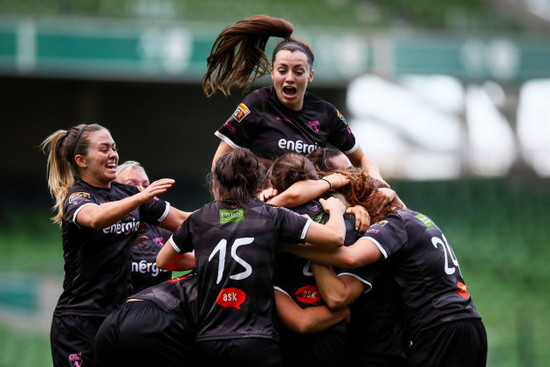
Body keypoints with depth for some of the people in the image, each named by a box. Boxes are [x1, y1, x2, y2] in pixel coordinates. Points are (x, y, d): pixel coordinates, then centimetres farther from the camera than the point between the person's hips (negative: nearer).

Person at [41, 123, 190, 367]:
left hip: (119, 317, 6)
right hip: (79, 321, -6)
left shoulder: (127, 193, 11)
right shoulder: (75, 198, -8)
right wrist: (141, 198, -47)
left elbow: (183, 221, 14)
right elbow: (95, 218, -33)